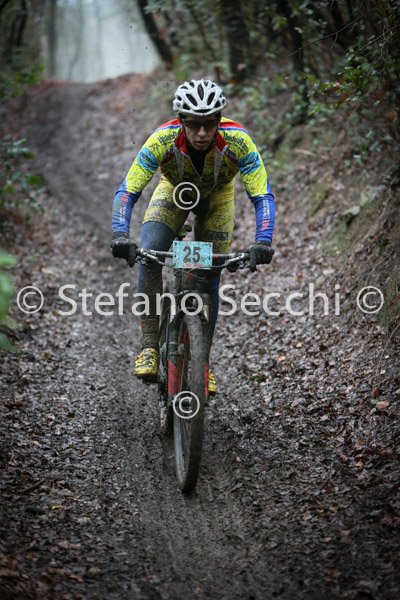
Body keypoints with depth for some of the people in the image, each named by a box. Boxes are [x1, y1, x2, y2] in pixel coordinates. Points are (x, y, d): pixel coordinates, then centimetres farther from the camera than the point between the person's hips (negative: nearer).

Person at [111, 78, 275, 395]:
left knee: (209, 278, -5)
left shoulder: (238, 141, -37)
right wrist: (120, 235, -52)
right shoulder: (162, 140, -37)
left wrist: (263, 241, -51)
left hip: (217, 197, 1)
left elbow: (263, 195, -35)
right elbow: (127, 192, -35)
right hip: (174, 191, 0)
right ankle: (150, 345, -18)